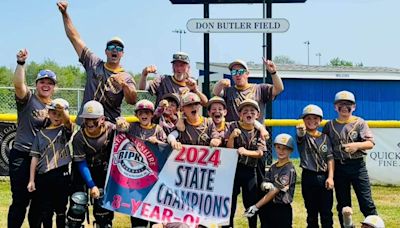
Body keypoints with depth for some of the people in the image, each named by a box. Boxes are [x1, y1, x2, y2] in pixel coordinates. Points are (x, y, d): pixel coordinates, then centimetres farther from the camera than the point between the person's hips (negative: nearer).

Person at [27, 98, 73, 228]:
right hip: (43, 177, 1)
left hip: (62, 175, -1)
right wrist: (31, 180, 2)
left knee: (61, 211, 8)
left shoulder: (65, 130, 4)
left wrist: (63, 109, -42)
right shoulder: (41, 134, 7)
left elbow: (68, 121, -20)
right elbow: (35, 157, 6)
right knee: (45, 212, 6)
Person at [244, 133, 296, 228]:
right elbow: (263, 184, 9)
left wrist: (256, 207, -17)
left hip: (282, 210, -7)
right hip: (269, 207, 7)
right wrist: (265, 185, -18)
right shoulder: (273, 167, 11)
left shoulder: (289, 169, -13)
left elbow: (275, 191, -17)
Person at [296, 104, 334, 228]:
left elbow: (330, 158, 3)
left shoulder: (325, 137, 7)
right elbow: (300, 134, -26)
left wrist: (330, 177, -8)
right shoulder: (303, 137, -1)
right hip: (309, 177, -2)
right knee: (311, 212, 7)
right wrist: (300, 129, -51)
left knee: (326, 212, 5)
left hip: (324, 177, 2)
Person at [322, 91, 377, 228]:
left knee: (366, 203, -4)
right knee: (343, 205, 11)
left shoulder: (360, 123, 0)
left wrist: (357, 145, -24)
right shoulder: (330, 125, 7)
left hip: (357, 165, -3)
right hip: (339, 167, 3)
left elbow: (370, 143, -7)